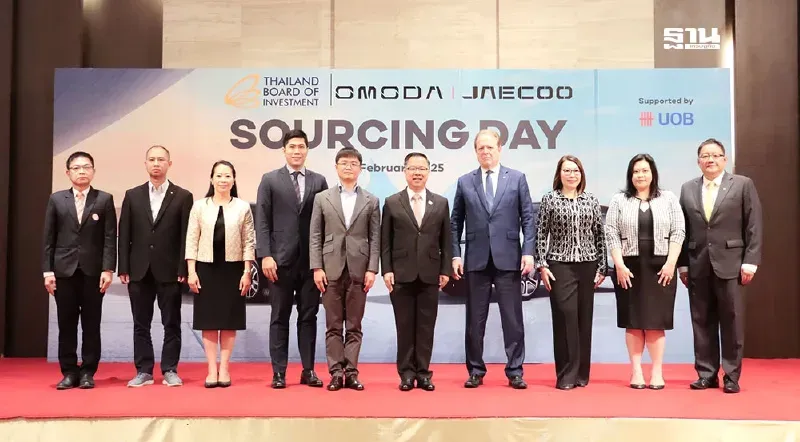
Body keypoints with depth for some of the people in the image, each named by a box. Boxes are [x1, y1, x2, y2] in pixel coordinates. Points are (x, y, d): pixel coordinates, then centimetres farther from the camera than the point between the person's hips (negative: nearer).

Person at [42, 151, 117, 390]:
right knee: (66, 325, 5)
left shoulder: (105, 200, 4)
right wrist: (47, 270, -1)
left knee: (91, 325, 3)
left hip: (93, 270, -1)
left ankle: (88, 372, 11)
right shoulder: (56, 199, 9)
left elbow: (110, 238, -1)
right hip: (64, 270, 1)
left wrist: (108, 269, -9)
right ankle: (69, 372, 13)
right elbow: (49, 238, 6)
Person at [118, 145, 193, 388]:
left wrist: (183, 270, -9)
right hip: (139, 270, 3)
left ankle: (170, 370, 12)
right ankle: (143, 371, 16)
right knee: (141, 324, 8)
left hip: (169, 271, -2)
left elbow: (186, 236, -3)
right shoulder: (132, 195, 9)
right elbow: (124, 235, 6)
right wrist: (123, 268, -1)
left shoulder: (183, 196, 1)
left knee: (171, 323, 3)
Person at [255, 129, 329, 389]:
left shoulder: (319, 181, 9)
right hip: (281, 259, -2)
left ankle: (308, 370, 14)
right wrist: (265, 255, -11)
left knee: (308, 317, 7)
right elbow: (262, 221, -1)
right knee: (280, 317, 4)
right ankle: (279, 372, 10)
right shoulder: (270, 180, 4)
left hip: (311, 260, 2)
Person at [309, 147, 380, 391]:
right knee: (333, 326, 4)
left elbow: (375, 238, 3)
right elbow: (315, 237, 4)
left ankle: (351, 372, 10)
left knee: (354, 326, 4)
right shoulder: (322, 198, 8)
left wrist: (372, 269, -5)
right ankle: (336, 373, 9)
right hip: (331, 269, 0)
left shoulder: (371, 201, 8)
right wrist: (317, 268, -5)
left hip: (359, 270, 0)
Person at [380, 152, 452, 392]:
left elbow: (445, 241, 7)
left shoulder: (441, 203, 8)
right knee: (405, 326, 3)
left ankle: (423, 372, 12)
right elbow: (385, 241, 3)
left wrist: (445, 270, 2)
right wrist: (386, 270, -5)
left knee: (426, 327, 4)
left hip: (430, 275, 1)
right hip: (402, 274, -1)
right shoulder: (392, 203, 4)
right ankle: (406, 373, 11)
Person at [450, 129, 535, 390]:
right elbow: (456, 222, 8)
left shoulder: (517, 178, 5)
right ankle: (475, 371, 16)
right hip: (476, 259, 1)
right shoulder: (464, 182, 8)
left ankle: (515, 371, 11)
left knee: (512, 318, 2)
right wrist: (456, 255, 0)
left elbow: (528, 219, 3)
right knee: (475, 319, 6)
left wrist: (528, 252, -6)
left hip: (508, 258, -1)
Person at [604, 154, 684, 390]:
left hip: (660, 267, 0)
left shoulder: (668, 198, 7)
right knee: (633, 321, 2)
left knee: (655, 320, 1)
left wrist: (670, 263, -8)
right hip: (629, 268, 0)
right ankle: (636, 371, 7)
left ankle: (657, 372, 6)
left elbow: (678, 232, 2)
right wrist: (619, 265, -9)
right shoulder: (619, 200, 6)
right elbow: (611, 234, 0)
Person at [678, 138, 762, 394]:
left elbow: (754, 226, -1)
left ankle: (731, 377, 11)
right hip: (698, 266, 3)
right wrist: (683, 264, 4)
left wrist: (750, 261, -8)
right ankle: (707, 374, 14)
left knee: (732, 322, 2)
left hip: (730, 264, -2)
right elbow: (683, 229, 9)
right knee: (702, 322, 5)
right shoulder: (688, 189, 12)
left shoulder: (743, 185, 4)